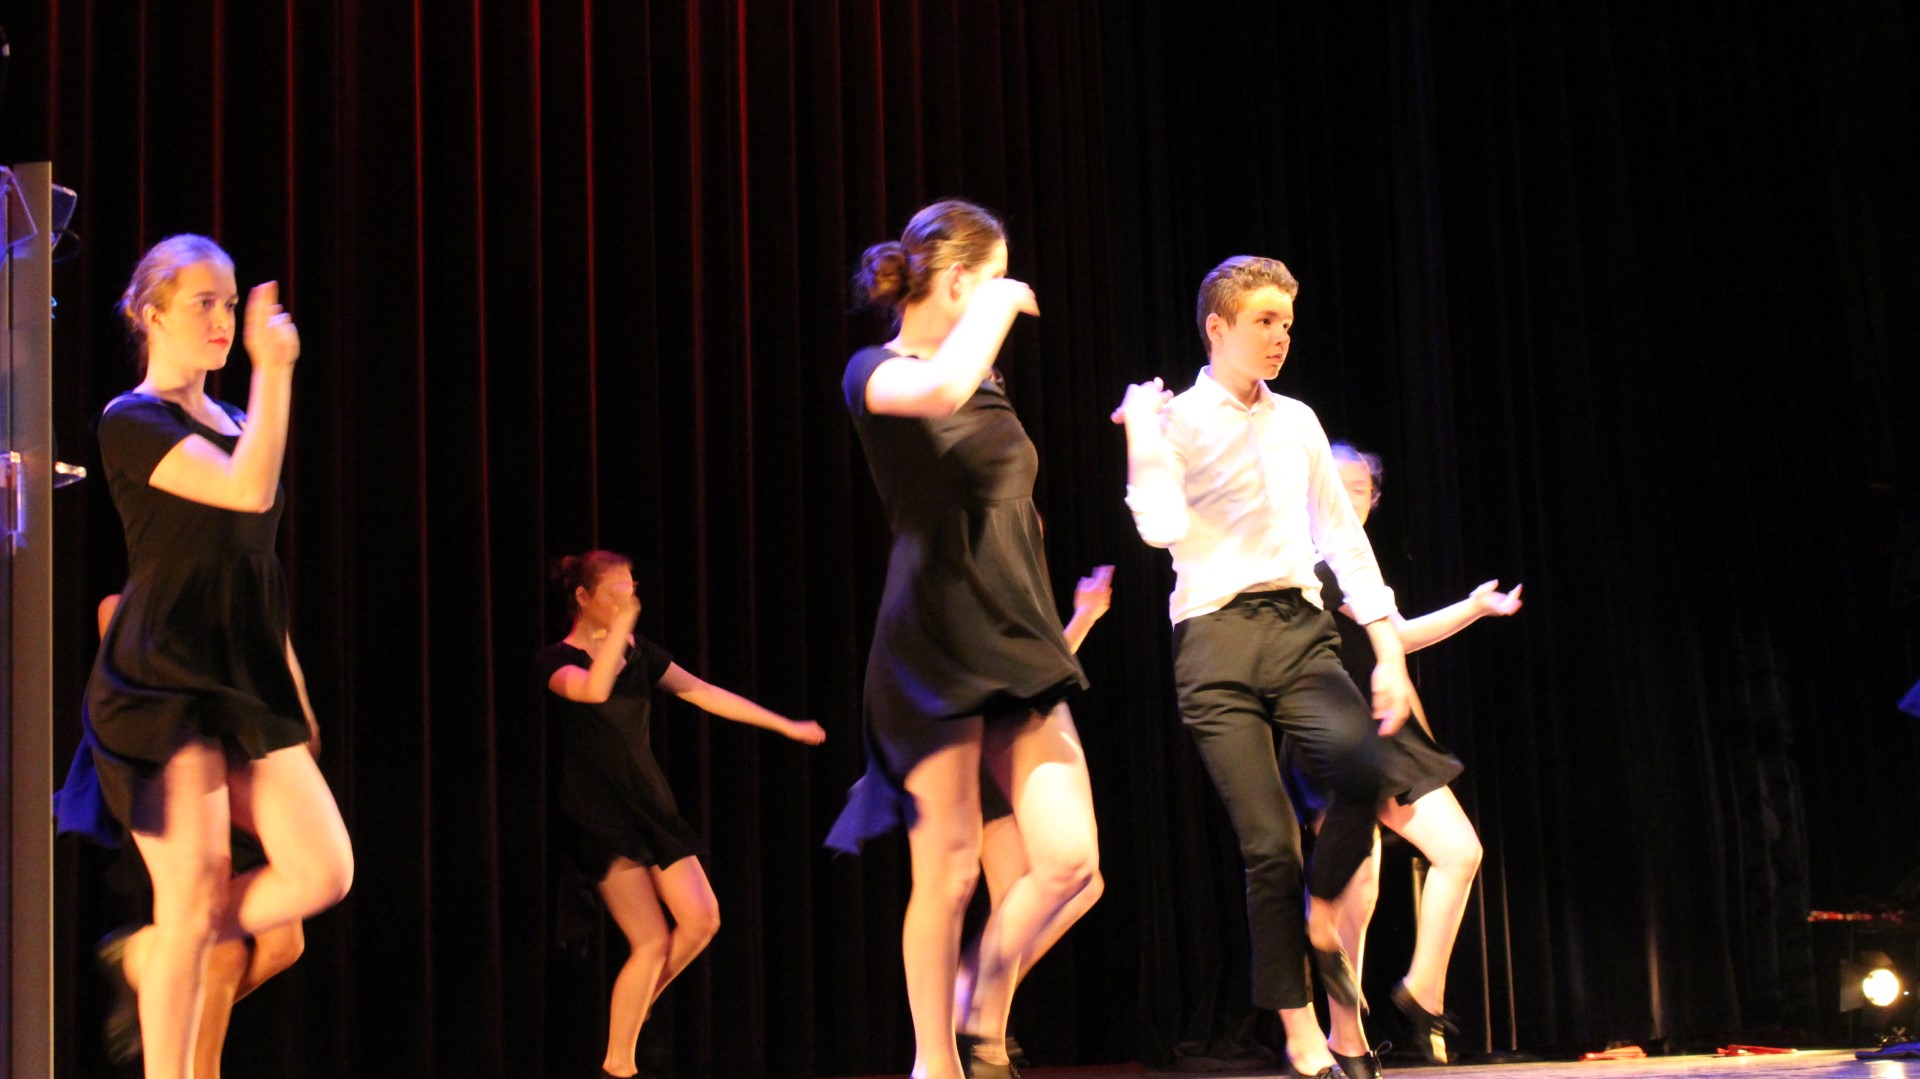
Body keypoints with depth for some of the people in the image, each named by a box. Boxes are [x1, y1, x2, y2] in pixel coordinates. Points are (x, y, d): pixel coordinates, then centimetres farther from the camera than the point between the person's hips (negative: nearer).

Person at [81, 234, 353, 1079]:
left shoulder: (232, 421, 17)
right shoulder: (132, 421, -6)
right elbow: (248, 490, -23)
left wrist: (292, 686, 21)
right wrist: (274, 369, -18)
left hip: (247, 688, 7)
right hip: (163, 687, -7)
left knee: (325, 869, -2)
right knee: (193, 905, -8)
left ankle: (150, 956, 18)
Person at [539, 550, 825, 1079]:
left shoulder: (639, 653, 10)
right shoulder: (559, 660, -7)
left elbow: (706, 694, 11)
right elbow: (594, 690, -30)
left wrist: (786, 726, 10)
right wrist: (622, 625, -32)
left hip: (650, 803, 6)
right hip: (599, 815, -6)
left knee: (701, 920, -4)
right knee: (652, 942, -12)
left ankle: (632, 1010, 18)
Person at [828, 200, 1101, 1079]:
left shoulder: (988, 382, 17)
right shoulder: (876, 373, -5)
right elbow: (940, 391, -31)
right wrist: (997, 307, -14)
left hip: (1018, 643, 6)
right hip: (935, 650, -6)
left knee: (1070, 860, -5)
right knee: (948, 875, -3)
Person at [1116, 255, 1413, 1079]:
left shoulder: (1297, 423, 17)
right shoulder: (1176, 423, 4)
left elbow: (1342, 536, 17)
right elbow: (1163, 527, -12)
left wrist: (1389, 651, 10)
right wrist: (1139, 429, -10)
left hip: (1298, 628, 3)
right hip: (1216, 639, -3)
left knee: (1361, 766, -26)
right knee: (1268, 843, -8)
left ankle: (1323, 914, 3)